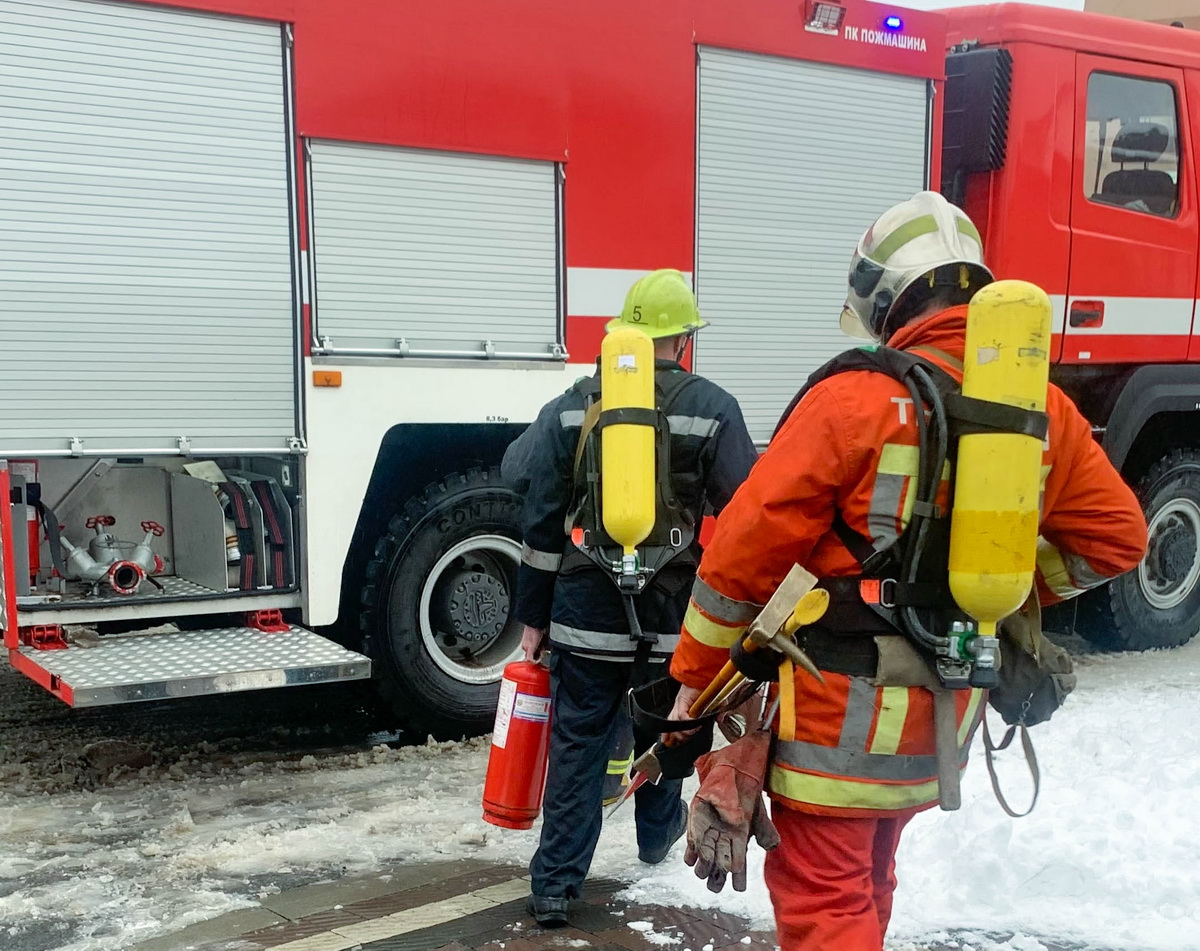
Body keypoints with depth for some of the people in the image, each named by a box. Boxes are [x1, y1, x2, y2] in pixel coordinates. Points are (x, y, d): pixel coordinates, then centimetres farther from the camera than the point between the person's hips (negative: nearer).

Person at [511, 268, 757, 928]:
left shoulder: (573, 406, -1)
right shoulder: (711, 408, -7)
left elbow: (541, 520, 0)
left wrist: (534, 617, 7)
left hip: (586, 618, 1)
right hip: (673, 622, 0)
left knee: (577, 749, 8)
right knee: (662, 738, 21)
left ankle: (555, 885, 8)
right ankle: (658, 837, 44)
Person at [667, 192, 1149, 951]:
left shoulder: (855, 399, -17)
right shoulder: (1044, 410, 0)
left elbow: (747, 549, -15)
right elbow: (1115, 538, 9)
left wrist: (694, 677, -4)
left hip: (840, 713, -6)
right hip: (945, 720, 6)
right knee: (866, 885, 25)